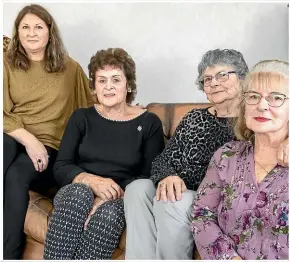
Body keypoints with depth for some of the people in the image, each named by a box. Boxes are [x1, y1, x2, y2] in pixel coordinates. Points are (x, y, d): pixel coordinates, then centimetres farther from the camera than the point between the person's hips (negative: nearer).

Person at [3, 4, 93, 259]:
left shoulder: (70, 68, 13)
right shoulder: (7, 64, 10)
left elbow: (90, 108, 22)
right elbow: (4, 113, -1)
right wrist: (27, 139, -16)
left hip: (48, 145, 0)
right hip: (12, 137, 1)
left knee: (15, 177, -32)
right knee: (6, 146, -37)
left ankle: (9, 254, -20)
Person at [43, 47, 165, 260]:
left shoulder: (149, 122, 1)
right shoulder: (81, 118, 8)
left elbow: (150, 176, -6)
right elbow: (61, 168, 1)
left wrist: (110, 197, -22)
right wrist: (92, 181, -21)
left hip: (121, 200, -1)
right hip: (76, 194, 2)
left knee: (109, 212, -35)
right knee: (81, 193, -33)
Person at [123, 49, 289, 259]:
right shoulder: (194, 118, 13)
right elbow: (163, 160, 8)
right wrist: (167, 177, -16)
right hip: (182, 196, 5)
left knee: (170, 203, -30)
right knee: (138, 189, -21)